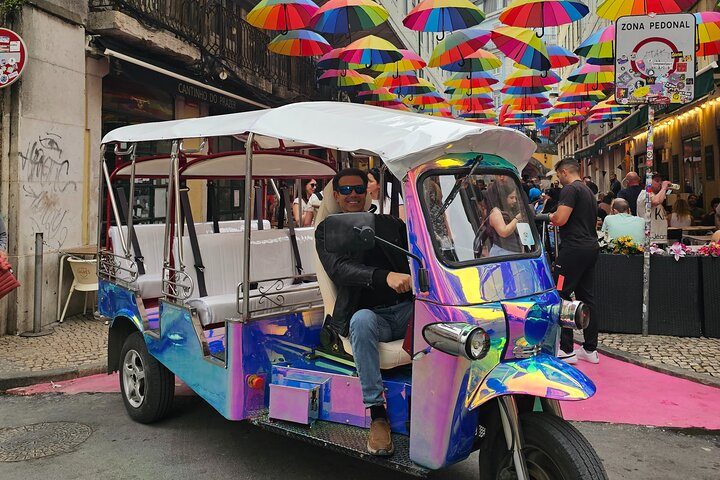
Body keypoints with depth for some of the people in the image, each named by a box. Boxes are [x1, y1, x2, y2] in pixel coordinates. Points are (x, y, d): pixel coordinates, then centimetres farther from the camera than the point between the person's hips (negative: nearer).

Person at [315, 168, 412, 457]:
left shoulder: (392, 224, 20)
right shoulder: (327, 231, 9)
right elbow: (338, 269, -11)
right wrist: (386, 277, -29)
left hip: (407, 308, 3)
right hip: (368, 313, -3)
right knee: (362, 320, -37)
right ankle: (377, 414, -30)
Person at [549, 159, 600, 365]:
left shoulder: (570, 189, -10)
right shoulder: (588, 191, 21)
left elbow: (560, 219, -20)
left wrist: (551, 217, 2)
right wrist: (557, 220, 23)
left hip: (574, 249, -10)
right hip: (591, 247, 10)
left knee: (560, 296, -5)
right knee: (586, 296, 12)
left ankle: (566, 350, -4)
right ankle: (590, 349, 17)